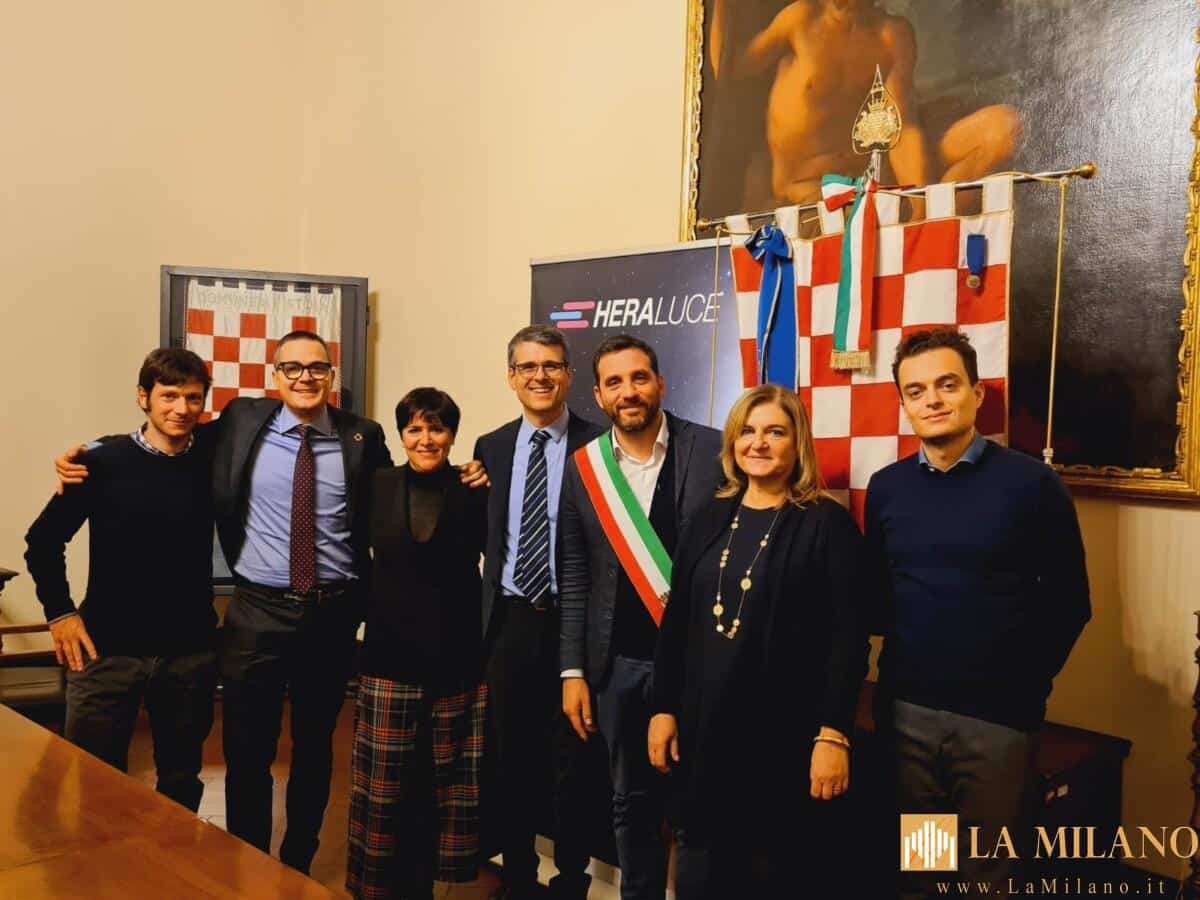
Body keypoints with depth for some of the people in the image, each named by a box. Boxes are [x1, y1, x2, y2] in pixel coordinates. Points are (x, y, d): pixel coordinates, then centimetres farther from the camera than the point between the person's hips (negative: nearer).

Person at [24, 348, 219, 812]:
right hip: (108, 649, -1)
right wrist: (59, 612, -1)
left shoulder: (214, 459, 0)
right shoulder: (106, 462, -4)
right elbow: (43, 541, 3)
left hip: (191, 652, 2)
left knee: (181, 781, 15)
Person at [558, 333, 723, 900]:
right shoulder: (583, 466, 3)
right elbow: (574, 579, 6)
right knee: (631, 801, 17)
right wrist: (572, 670, 3)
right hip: (618, 662, 3)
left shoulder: (715, 451, -7)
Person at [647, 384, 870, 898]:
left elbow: (849, 638, -10)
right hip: (703, 723, 4)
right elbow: (676, 620, 10)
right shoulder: (710, 519, 9)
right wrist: (663, 707, 6)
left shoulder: (827, 524, -6)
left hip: (786, 729, -4)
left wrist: (833, 734, -15)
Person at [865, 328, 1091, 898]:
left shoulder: (1031, 483, -7)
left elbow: (1067, 601, -3)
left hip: (998, 716, -3)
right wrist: (902, 659, 5)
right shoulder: (885, 488, 3)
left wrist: (1028, 682, -3)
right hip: (906, 710, 3)